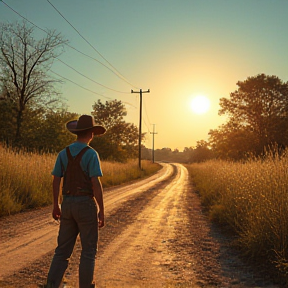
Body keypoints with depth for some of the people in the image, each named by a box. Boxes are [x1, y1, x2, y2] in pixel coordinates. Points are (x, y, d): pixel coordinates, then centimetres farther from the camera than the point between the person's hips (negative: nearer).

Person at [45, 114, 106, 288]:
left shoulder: (63, 153, 5)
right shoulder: (91, 154, -13)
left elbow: (56, 181, 6)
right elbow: (96, 184, -17)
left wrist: (56, 205, 16)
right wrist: (102, 210, -10)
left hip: (68, 205, 5)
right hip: (86, 205, -5)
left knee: (63, 249, 13)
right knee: (89, 250, 7)